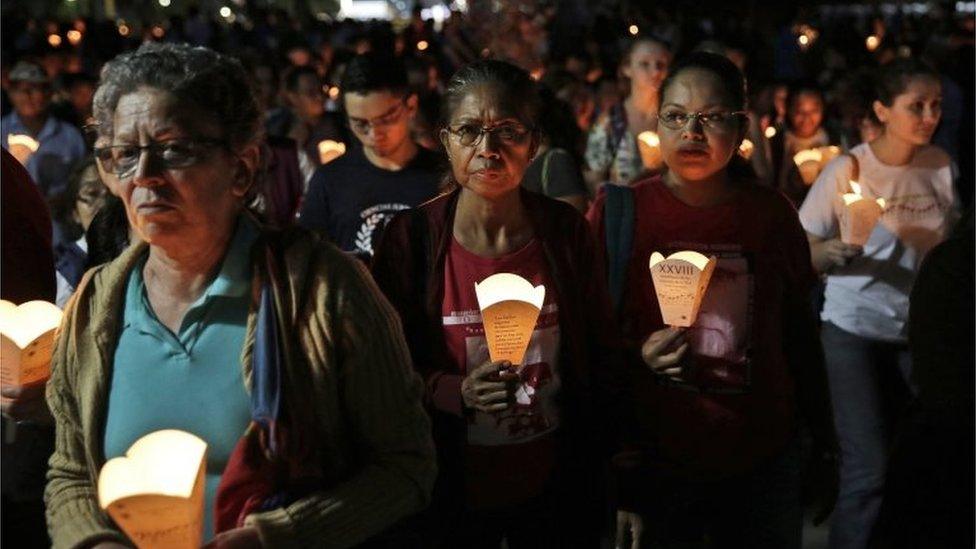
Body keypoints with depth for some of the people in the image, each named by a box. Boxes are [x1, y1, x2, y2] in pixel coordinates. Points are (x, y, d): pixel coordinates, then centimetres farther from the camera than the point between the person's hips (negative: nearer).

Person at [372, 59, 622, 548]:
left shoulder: (566, 231, -5)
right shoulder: (411, 237, -10)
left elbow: (600, 358, 3)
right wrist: (457, 392, -23)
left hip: (555, 489, 2)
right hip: (452, 495, -1)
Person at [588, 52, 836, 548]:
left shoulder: (772, 214, 1)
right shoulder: (616, 214, -6)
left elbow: (799, 335, 8)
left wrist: (822, 447, 11)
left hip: (764, 465, 2)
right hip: (654, 465, -2)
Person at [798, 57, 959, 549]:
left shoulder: (941, 166, 1)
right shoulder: (848, 170, -11)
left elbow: (948, 246, 13)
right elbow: (802, 254, -8)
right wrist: (831, 253, -28)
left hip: (921, 331, 4)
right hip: (856, 330, -4)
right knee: (868, 471, -7)